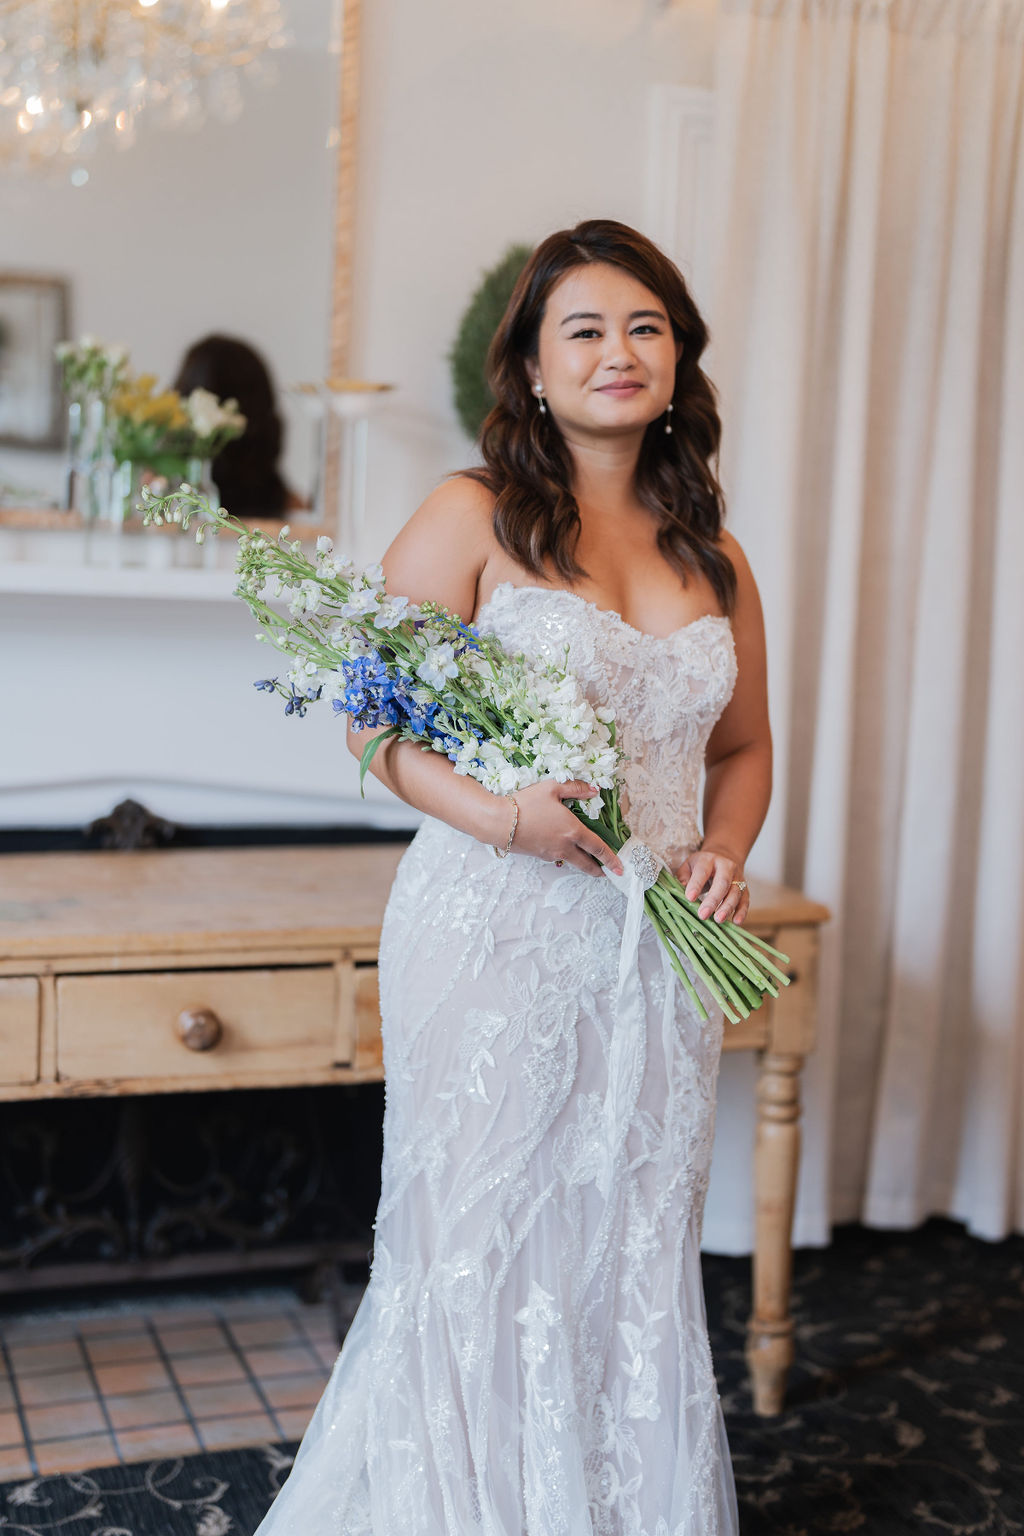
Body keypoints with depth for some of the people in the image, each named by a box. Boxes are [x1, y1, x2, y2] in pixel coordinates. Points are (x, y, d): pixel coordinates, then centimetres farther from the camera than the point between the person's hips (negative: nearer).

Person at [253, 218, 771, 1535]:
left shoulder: (713, 556, 12)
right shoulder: (472, 515, -3)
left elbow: (742, 747, 20)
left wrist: (725, 857, 1)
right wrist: (503, 817, -22)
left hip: (655, 950, 5)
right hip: (492, 935, -4)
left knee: (634, 1262, 13)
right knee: (478, 1254, 4)